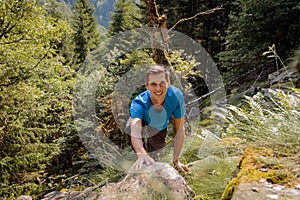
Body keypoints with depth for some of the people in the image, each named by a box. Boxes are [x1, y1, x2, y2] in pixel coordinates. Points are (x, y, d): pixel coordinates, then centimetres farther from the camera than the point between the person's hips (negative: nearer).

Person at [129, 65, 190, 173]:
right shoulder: (139, 103, -42)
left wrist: (175, 160, -31)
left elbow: (179, 129, -30)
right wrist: (141, 154, -78)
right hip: (143, 124, -2)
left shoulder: (176, 96, -37)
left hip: (160, 130, 2)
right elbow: (135, 132, -58)